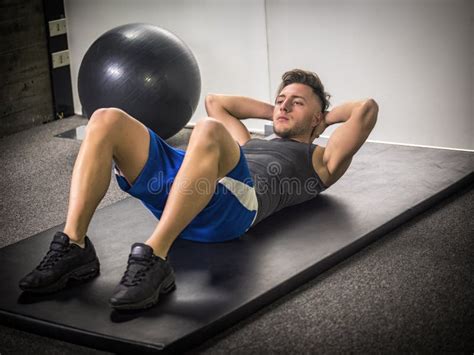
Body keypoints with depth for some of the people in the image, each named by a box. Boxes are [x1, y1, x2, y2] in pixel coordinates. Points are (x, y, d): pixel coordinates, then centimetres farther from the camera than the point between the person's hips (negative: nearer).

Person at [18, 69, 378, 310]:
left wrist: (324, 117, 34)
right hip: (178, 192, 7)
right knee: (107, 121, -13)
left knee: (208, 131, -39)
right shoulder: (251, 144, 45)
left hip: (232, 204, -7)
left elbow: (367, 109, 17)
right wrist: (271, 111, 57)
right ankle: (74, 246, -27)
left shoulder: (320, 160, 29)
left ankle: (154, 258, -43)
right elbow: (215, 101, 57)